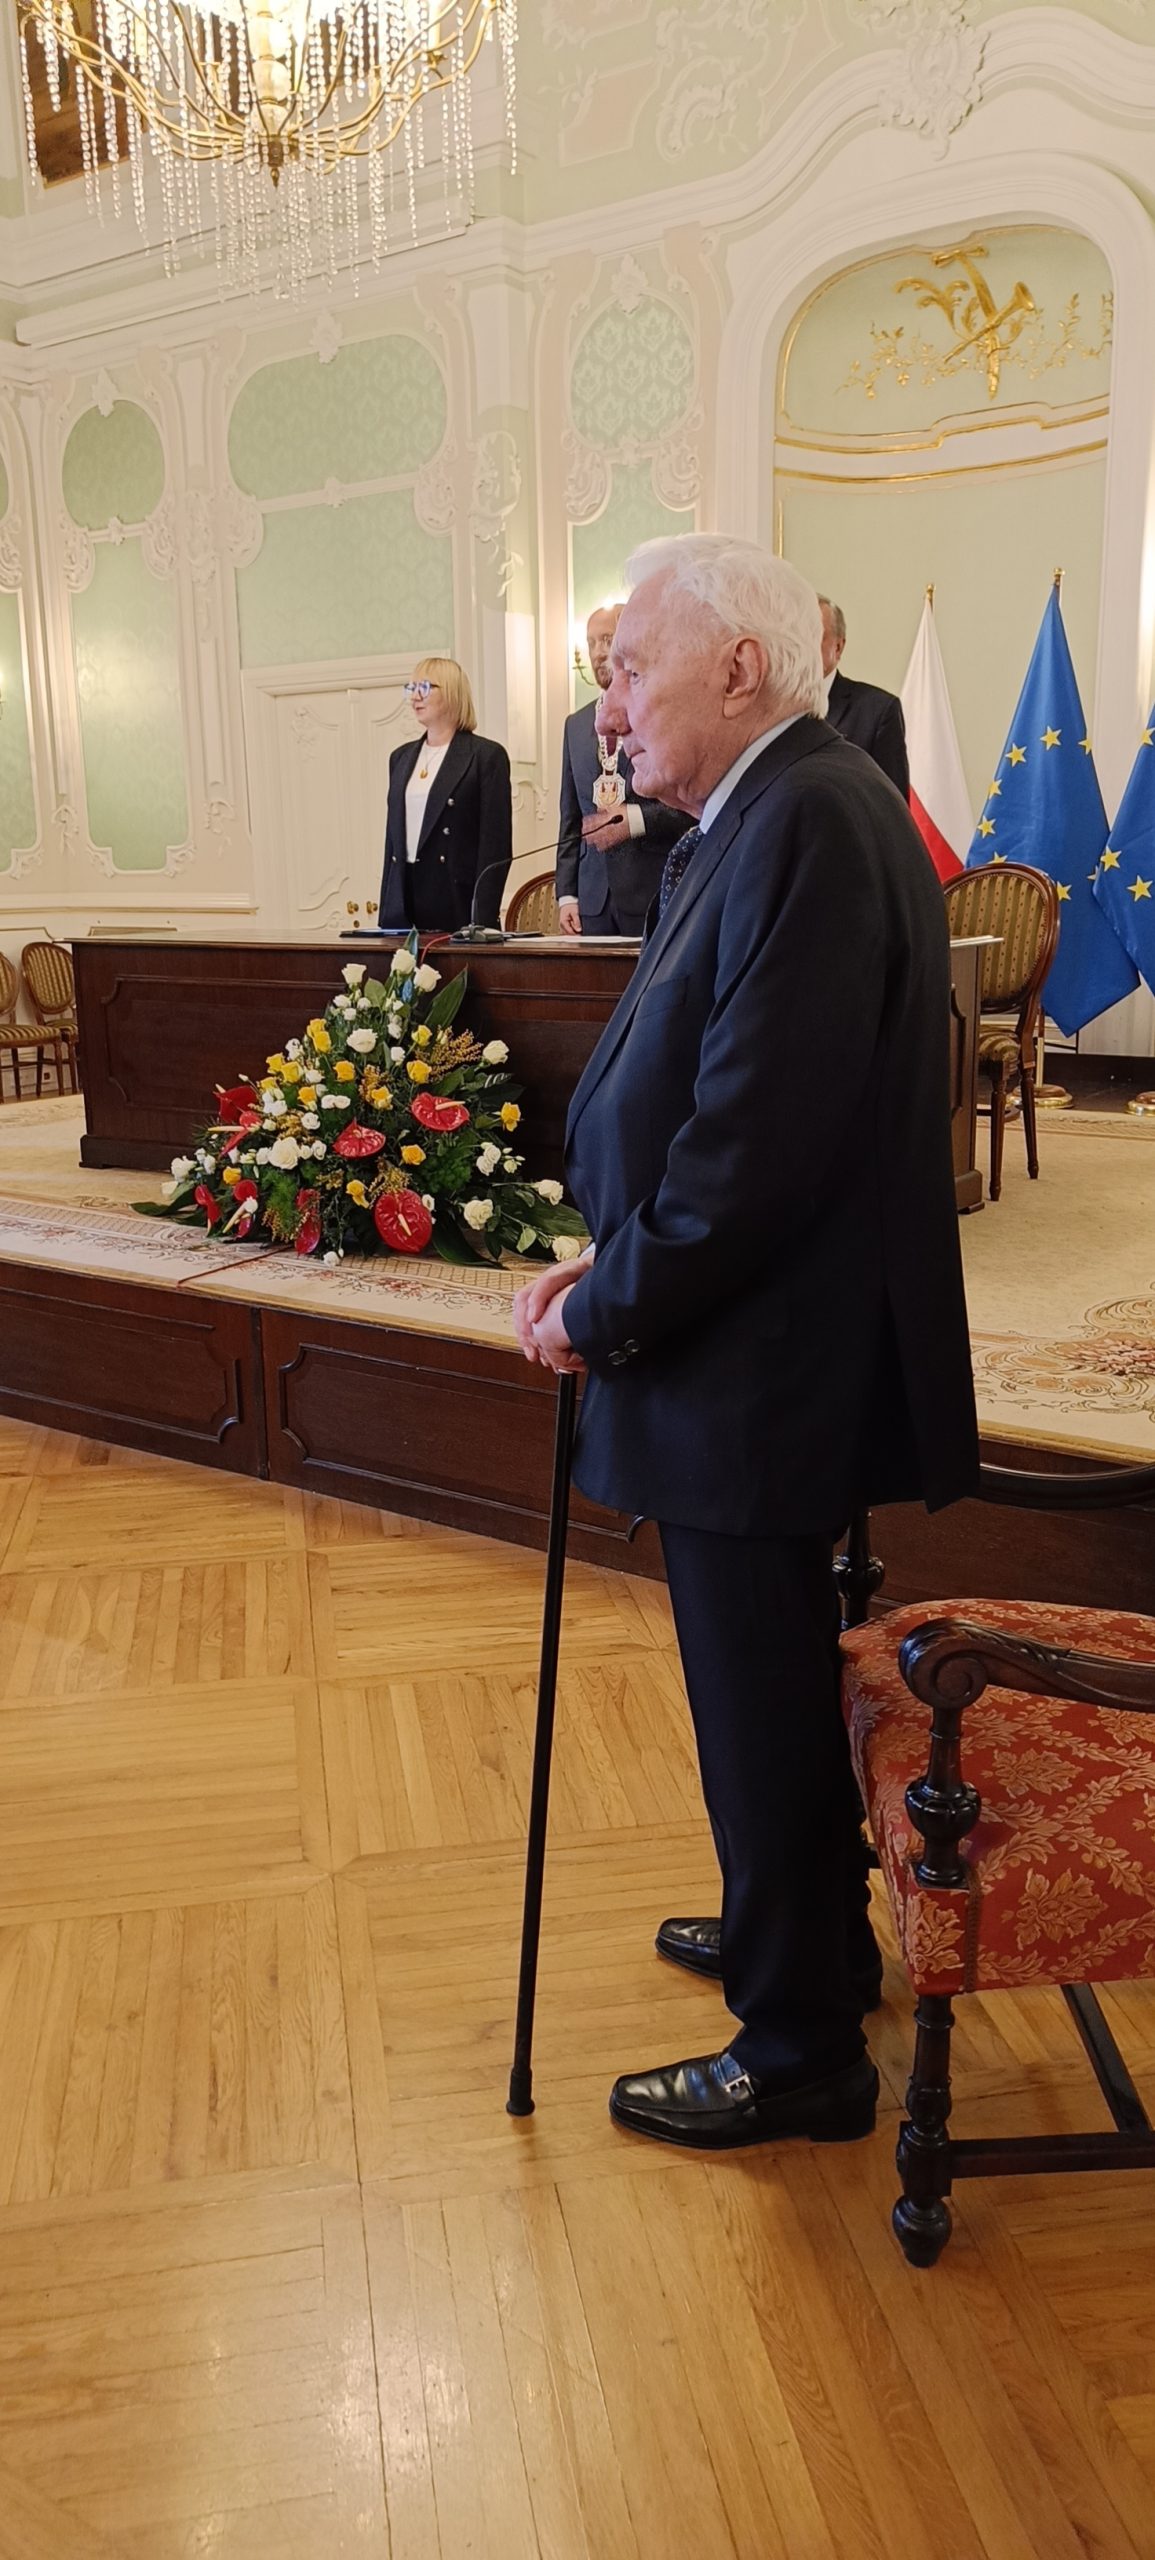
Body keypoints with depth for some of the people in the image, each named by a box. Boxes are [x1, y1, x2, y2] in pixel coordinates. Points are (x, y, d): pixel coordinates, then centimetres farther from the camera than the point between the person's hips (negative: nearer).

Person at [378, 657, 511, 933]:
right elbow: (392, 840, 17)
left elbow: (496, 846, -8)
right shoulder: (401, 757, 16)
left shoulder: (487, 755, -2)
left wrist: (482, 921, -15)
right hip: (403, 906, 5)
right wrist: (385, 915, 12)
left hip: (456, 905, -5)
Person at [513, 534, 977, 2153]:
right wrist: (604, 1264, 3)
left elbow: (758, 1140, -26)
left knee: (763, 1715, 6)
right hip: (755, 1354, 10)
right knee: (777, 1692, 25)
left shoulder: (810, 823, -20)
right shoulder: (759, 818, 11)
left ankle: (800, 2054, 27)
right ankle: (811, 1938, 46)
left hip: (755, 1374, -10)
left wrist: (609, 1310, -14)